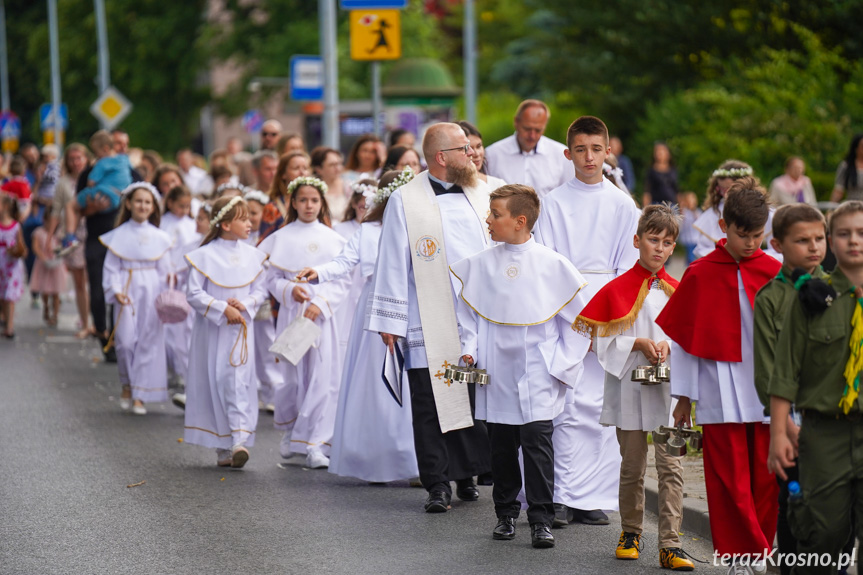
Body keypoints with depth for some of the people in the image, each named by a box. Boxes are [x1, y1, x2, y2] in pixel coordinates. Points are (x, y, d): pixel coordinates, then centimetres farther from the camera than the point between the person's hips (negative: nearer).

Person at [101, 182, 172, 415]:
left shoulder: (158, 237, 6)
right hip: (127, 290, -2)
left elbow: (164, 270, 9)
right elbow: (111, 267, 0)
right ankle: (126, 386, 15)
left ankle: (139, 396, 6)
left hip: (151, 293, 2)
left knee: (148, 342, 0)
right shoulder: (118, 236, 1)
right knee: (125, 341, -8)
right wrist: (115, 291, -14)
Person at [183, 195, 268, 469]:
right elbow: (194, 293, -6)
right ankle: (222, 448, 10)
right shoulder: (205, 256, -5)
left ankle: (240, 439, -15)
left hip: (241, 329, 2)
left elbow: (261, 290, 9)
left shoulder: (252, 255, 5)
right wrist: (223, 308, -14)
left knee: (239, 381, -10)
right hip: (212, 329, -2)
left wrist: (244, 305, -11)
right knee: (215, 382, 2)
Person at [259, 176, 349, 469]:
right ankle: (290, 431, 27)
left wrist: (320, 304, -12)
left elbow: (340, 282, 1)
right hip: (291, 312, 0)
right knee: (293, 375, 3)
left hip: (323, 313, 0)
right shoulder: (282, 238, 6)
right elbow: (273, 278, 6)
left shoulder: (332, 239, 4)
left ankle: (314, 444, -9)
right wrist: (290, 290, -13)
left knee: (322, 376, -8)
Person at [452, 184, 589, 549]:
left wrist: (560, 362, -2)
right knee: (501, 447, 9)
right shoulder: (479, 265, 5)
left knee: (537, 442, -10)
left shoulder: (552, 265, -4)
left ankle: (541, 521, -4)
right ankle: (505, 514, 23)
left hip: (537, 378, -3)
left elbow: (578, 318, 3)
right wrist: (469, 350, 0)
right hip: (495, 376, 3)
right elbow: (468, 313, 15)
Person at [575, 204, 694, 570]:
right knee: (632, 466, 8)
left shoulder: (678, 291, 8)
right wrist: (639, 344, -14)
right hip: (630, 389, -1)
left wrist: (669, 347, -8)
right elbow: (603, 339, -2)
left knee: (670, 465, -6)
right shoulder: (618, 289, 0)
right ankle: (630, 532, 27)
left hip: (670, 388, 1)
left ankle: (670, 544, -6)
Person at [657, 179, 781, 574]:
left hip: (767, 391, 2)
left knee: (766, 480, 3)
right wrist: (683, 397, 5)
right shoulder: (700, 275, 0)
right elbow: (682, 338, 5)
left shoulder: (775, 273, 4)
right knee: (730, 482, -3)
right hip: (720, 396, -2)